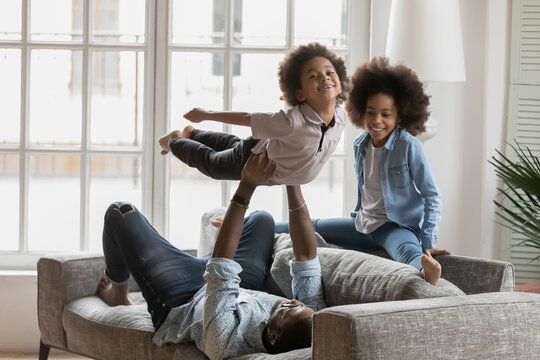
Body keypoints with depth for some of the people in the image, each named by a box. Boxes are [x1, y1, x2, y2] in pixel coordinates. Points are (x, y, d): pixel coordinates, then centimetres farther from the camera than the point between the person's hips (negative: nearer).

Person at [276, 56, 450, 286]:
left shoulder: (409, 147, -16)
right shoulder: (360, 146, 4)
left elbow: (432, 196, -13)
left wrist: (428, 242, -18)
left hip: (398, 226, -8)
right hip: (363, 224, 8)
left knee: (408, 252, -43)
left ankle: (426, 275, -79)